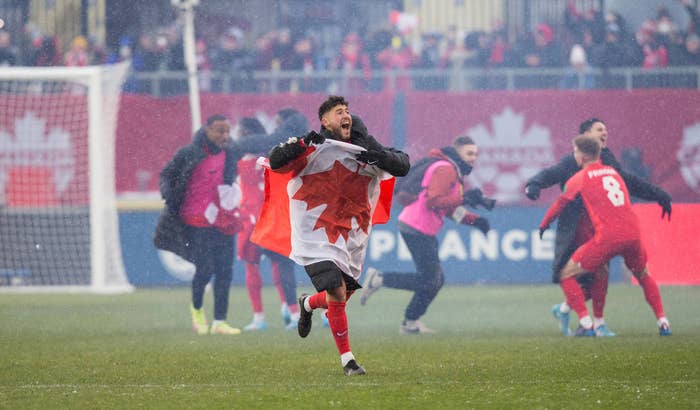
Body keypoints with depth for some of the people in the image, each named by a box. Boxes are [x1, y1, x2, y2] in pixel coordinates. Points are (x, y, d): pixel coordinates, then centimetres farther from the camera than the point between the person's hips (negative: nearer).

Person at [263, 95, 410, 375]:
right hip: (316, 235, -6)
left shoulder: (366, 151, 6)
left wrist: (380, 157, -17)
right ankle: (347, 359, -5)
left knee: (342, 297, 12)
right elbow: (276, 163, -15)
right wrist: (301, 144, -32)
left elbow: (403, 166, 3)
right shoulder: (315, 149, -8)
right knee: (336, 293, -17)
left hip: (351, 235, 6)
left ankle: (307, 304, 48)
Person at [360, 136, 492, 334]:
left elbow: (449, 208, 21)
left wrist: (474, 220, 9)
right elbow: (432, 200, -25)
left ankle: (410, 323, 19)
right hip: (417, 230, -11)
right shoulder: (445, 169, -15)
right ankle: (378, 279, -1)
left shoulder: (454, 172, 18)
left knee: (436, 280, 13)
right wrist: (462, 199, -25)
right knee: (428, 281, -8)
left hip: (425, 232, 11)